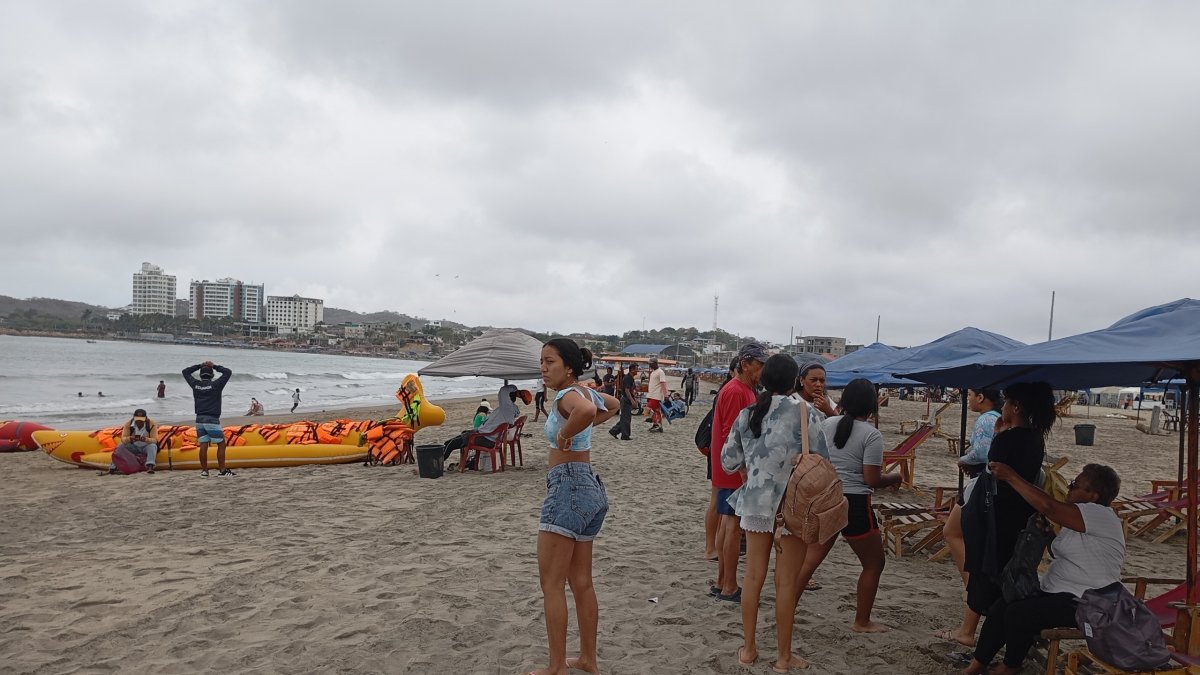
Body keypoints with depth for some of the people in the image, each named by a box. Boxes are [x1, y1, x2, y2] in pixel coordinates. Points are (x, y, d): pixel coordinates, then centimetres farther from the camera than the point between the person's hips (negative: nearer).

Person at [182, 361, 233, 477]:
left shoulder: (195, 385, 4)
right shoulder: (215, 385, -8)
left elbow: (185, 371, 20)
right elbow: (228, 372, -3)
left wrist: (200, 365, 17)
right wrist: (215, 366, 5)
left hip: (199, 420, 5)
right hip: (212, 420, -5)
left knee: (203, 445, 5)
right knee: (221, 444, 2)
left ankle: (204, 471, 6)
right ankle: (222, 470, -1)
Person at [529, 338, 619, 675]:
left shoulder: (568, 394, -15)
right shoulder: (587, 391, 11)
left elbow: (587, 410, -40)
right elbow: (613, 405, 33)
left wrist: (565, 435, -24)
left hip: (568, 487, -10)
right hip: (590, 486, 10)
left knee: (551, 584, -2)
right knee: (581, 582, 16)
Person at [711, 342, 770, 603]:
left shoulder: (746, 390, 14)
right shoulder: (736, 391, -17)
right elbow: (731, 436, -21)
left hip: (735, 471, 10)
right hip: (735, 471, -10)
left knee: (726, 523, 13)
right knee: (734, 525, -3)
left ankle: (722, 583, 22)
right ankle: (729, 588, 4)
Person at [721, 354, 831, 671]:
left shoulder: (746, 414, 2)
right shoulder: (801, 411, -12)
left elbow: (729, 460, 8)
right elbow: (821, 457, -11)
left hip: (755, 502, 4)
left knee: (753, 576, 14)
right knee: (787, 582, 6)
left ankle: (748, 649, 25)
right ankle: (784, 657, 17)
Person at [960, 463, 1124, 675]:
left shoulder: (1101, 516, -18)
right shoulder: (1081, 518, 14)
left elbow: (1048, 506, -31)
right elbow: (1059, 553, 23)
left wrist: (1011, 477, -26)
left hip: (1084, 603, -10)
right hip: (1055, 592, 10)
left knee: (1018, 613, -24)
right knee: (1000, 608, -6)